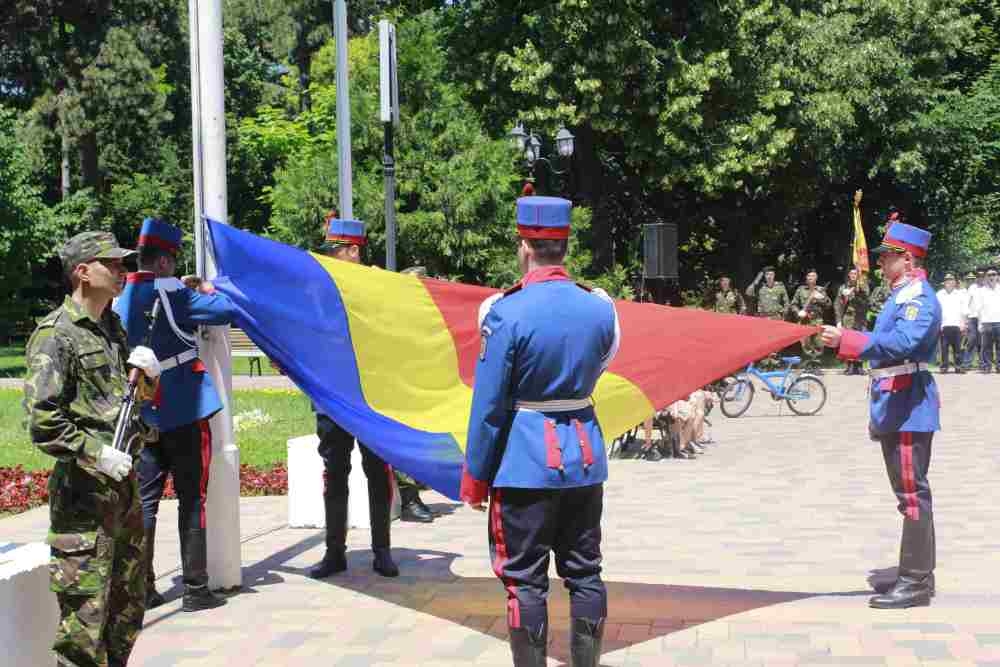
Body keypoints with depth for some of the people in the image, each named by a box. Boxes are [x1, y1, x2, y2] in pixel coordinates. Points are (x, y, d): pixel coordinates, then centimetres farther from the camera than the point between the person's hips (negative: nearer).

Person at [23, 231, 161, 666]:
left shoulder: (112, 326, 13)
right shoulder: (56, 335, -13)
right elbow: (42, 422, -19)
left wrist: (142, 369, 7)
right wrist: (97, 455, -20)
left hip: (123, 481, 9)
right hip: (83, 490, -9)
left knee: (128, 604, 18)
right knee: (85, 611, -6)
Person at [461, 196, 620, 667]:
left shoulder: (507, 313, -15)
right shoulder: (600, 308, 0)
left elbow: (489, 406, -12)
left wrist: (475, 480, -4)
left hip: (525, 463, -5)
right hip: (585, 457, 5)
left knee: (525, 580, 4)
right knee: (585, 574, 13)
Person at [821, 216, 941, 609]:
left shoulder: (919, 298, -14)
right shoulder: (901, 296, 17)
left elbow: (903, 343, -30)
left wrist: (845, 340, -34)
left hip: (909, 409, -10)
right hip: (895, 408, 10)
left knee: (912, 494, -7)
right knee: (909, 492, 15)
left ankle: (915, 582, -3)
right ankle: (916, 574, 23)